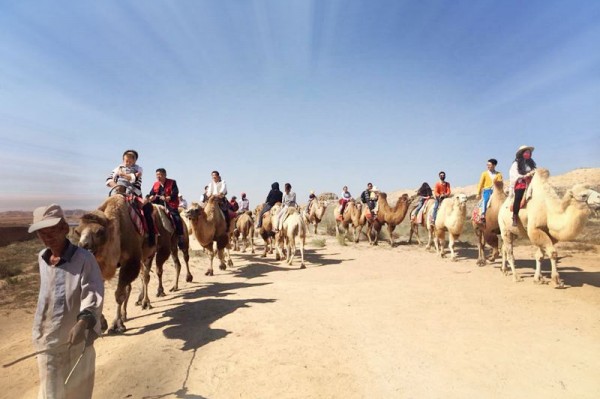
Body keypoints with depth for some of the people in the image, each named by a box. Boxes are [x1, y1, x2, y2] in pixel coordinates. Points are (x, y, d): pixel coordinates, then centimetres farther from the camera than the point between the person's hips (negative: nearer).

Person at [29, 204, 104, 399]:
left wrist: (84, 322, -42)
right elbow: (46, 294, 14)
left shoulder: (84, 258, -19)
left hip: (77, 341, -4)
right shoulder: (42, 258, 0)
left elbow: (93, 296, -25)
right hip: (47, 341, 4)